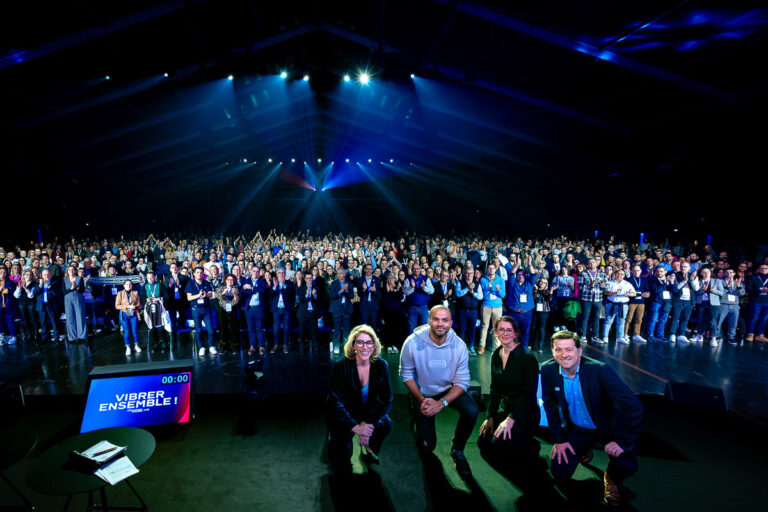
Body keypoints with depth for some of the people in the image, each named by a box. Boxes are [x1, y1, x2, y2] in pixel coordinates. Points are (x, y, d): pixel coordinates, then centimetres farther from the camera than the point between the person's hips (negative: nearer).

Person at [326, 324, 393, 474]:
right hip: (343, 415, -2)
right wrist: (355, 427, -29)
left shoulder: (381, 365, -9)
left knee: (386, 424, -23)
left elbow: (387, 400, -9)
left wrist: (370, 424, -24)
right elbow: (334, 401, -19)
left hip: (369, 413, 3)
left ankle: (369, 453, 10)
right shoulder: (342, 366, -17)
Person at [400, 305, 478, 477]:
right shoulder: (413, 342, -22)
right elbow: (406, 374, -10)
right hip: (422, 393, -1)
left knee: (471, 410, -29)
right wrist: (421, 400, -19)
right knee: (427, 446, 1)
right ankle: (416, 416, 34)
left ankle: (457, 450, -1)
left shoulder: (459, 345, -19)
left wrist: (442, 403, -27)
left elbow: (462, 382, -15)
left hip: (449, 391, 1)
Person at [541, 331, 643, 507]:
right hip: (578, 429, 3)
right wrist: (559, 439, -3)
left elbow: (634, 406, -28)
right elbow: (550, 405, -2)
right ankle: (585, 448, 27)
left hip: (609, 426, -2)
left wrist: (623, 441, -29)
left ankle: (611, 479, 11)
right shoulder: (548, 370, -16)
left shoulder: (600, 370, -27)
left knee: (627, 464, -28)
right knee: (559, 472, -6)